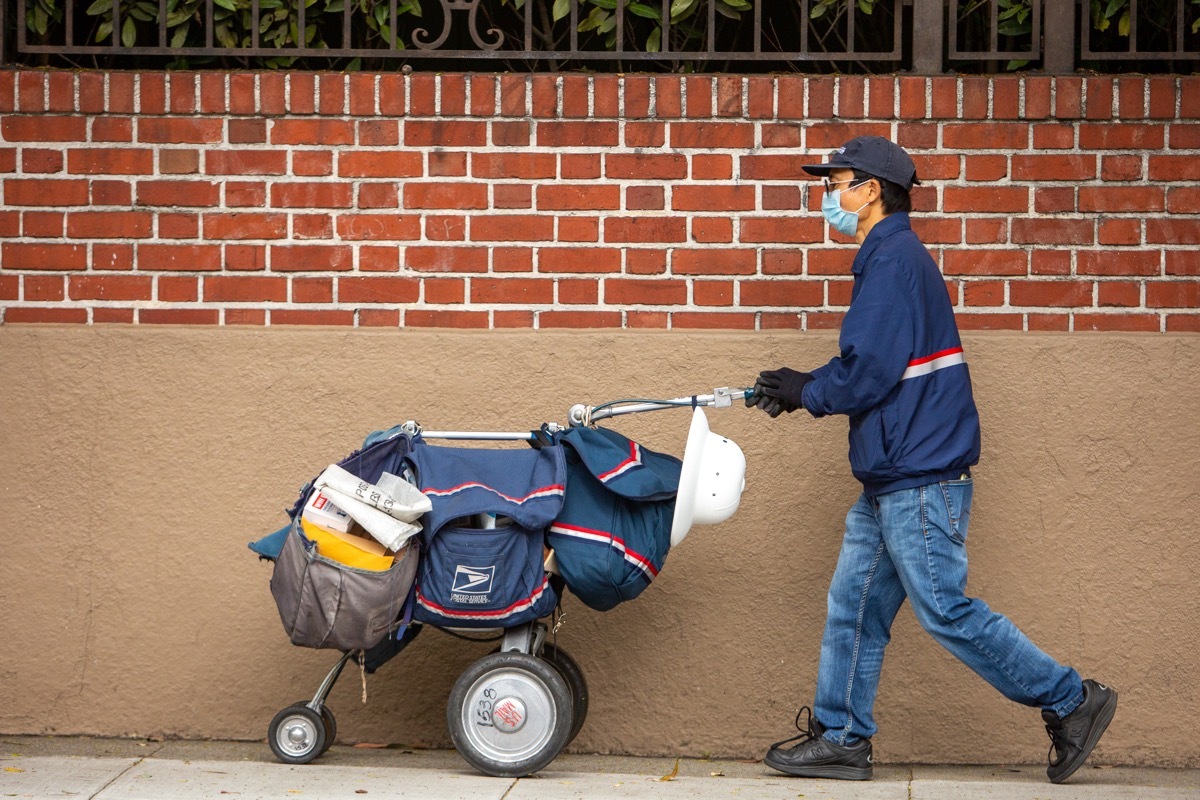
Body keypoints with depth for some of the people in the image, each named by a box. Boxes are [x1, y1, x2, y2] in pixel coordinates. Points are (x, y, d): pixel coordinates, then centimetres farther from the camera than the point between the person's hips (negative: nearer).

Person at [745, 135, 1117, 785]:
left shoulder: (894, 259, -15)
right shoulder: (890, 258, 18)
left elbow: (868, 372, -21)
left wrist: (805, 392, -5)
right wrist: (799, 387, 9)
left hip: (920, 480, -10)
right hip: (892, 480, 10)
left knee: (944, 610, -6)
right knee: (853, 606, 11)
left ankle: (1071, 701, 5)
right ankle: (840, 739, 18)